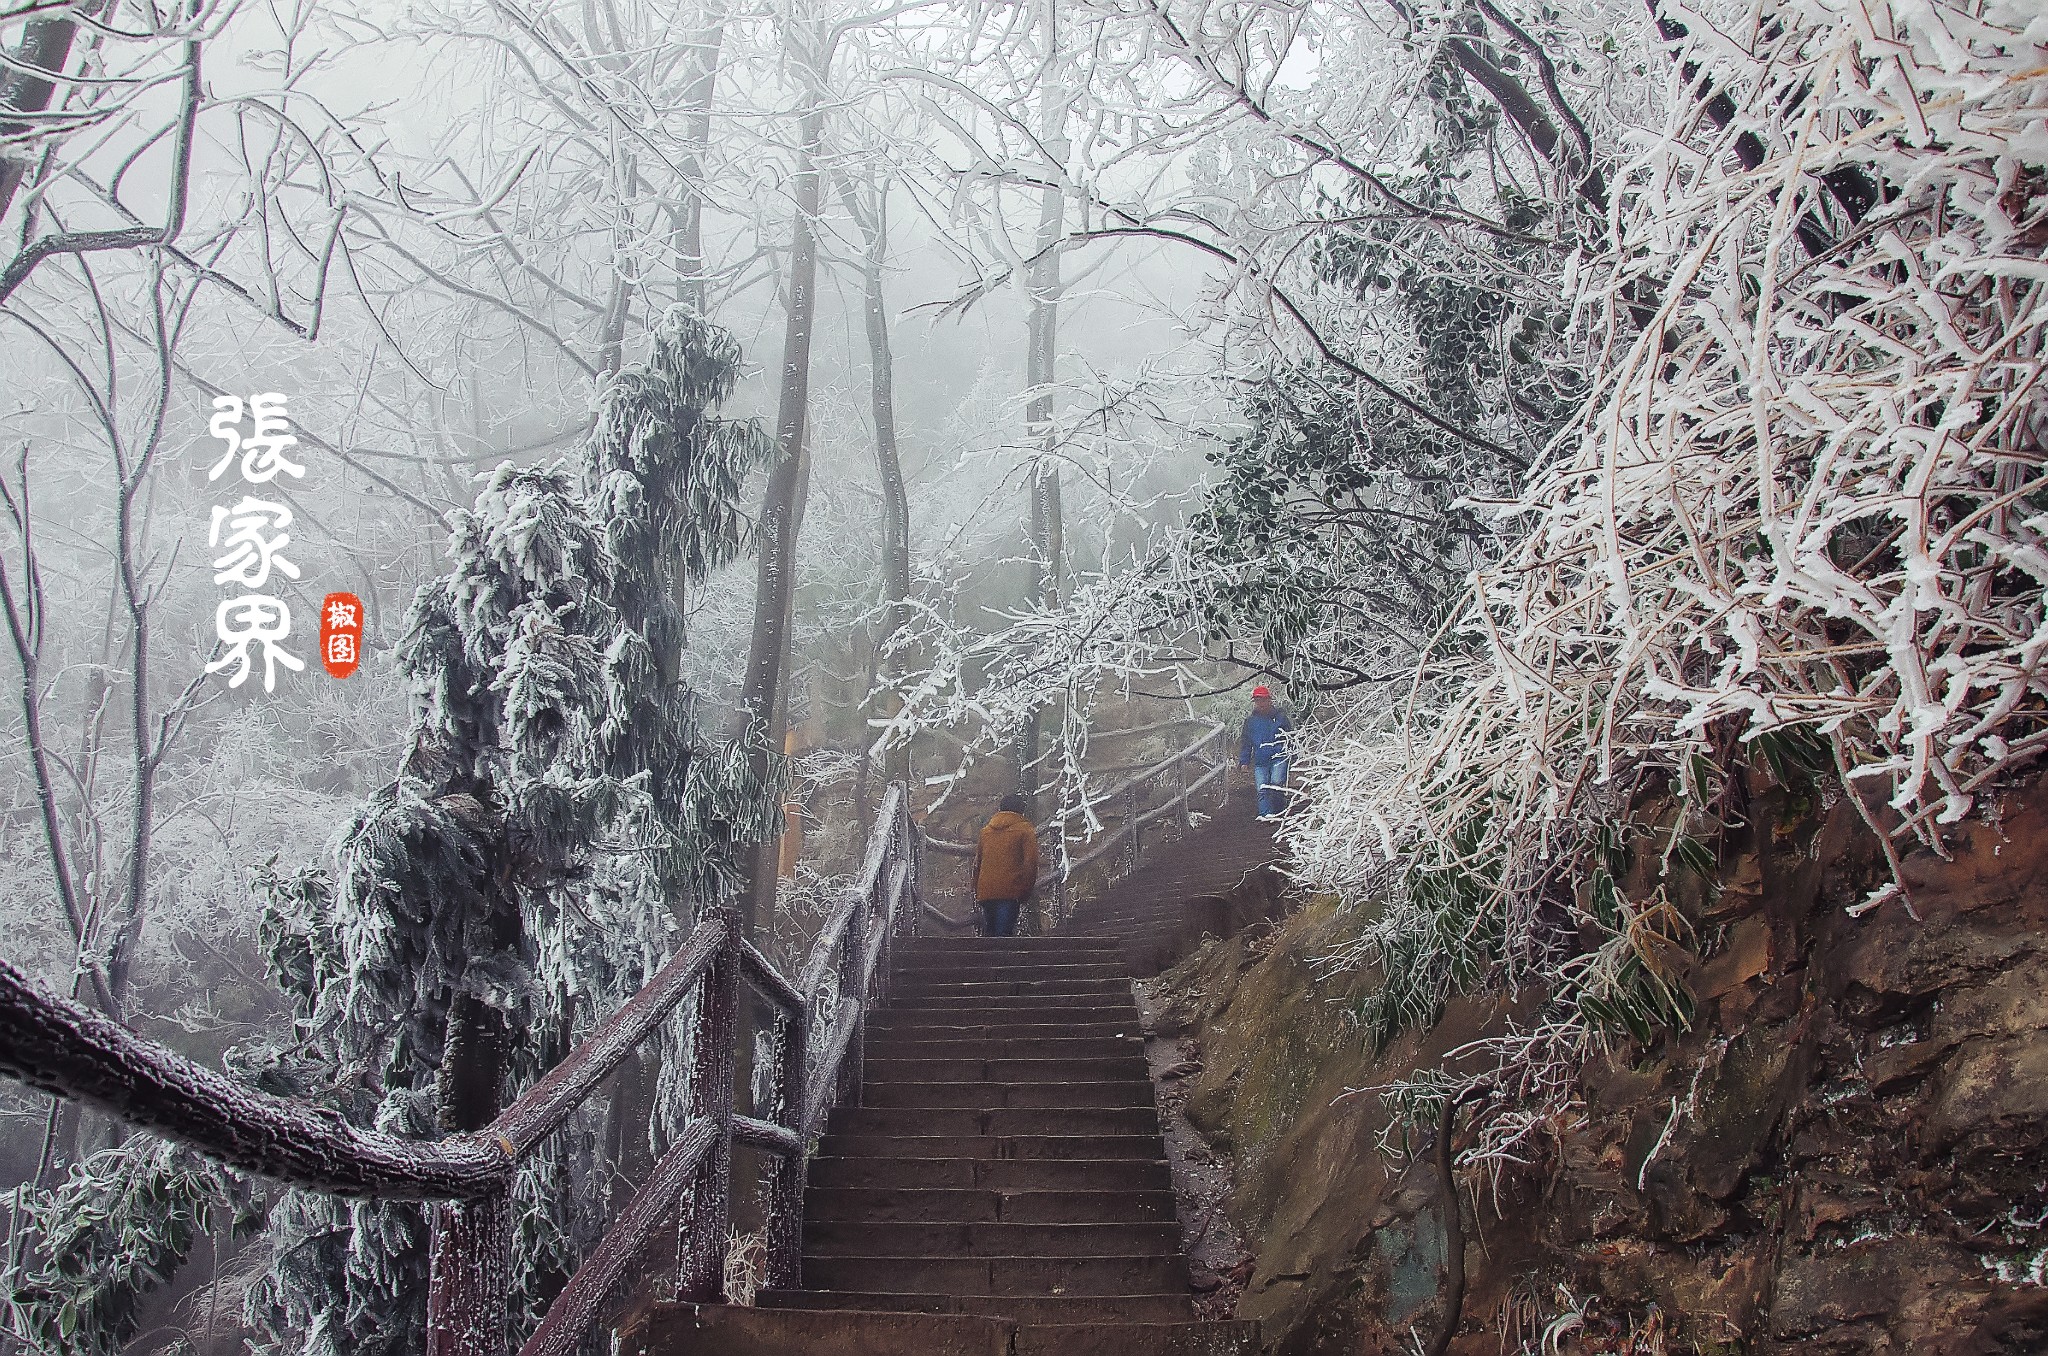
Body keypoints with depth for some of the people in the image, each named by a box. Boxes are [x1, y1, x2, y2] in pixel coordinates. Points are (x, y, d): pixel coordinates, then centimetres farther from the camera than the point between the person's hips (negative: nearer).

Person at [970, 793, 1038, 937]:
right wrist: (1026, 891, 0)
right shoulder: (1025, 830, 2)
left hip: (985, 892, 5)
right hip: (1010, 893, -5)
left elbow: (977, 864, 20)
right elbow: (1030, 864, -6)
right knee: (1004, 934, -11)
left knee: (988, 934, 14)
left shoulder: (986, 830, 19)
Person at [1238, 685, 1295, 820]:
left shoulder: (1280, 715, 6)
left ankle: (1277, 813, -10)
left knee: (1276, 783, -18)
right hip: (1260, 761, 3)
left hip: (1279, 757, -3)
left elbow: (1291, 734, 13)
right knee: (1262, 790, -4)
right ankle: (1265, 814, -3)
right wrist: (1244, 761, 12)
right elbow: (1246, 743, 18)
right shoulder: (1250, 721, 11)